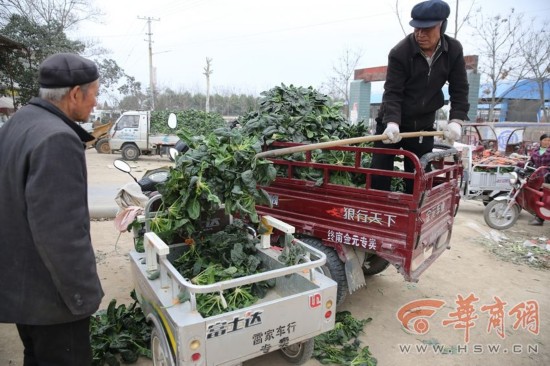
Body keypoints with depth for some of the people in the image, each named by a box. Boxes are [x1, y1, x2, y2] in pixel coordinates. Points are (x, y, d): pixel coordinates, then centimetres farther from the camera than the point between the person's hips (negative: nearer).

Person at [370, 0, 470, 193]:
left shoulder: (454, 50, -5)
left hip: (424, 125, 3)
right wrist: (392, 122, -35)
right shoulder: (399, 53, -17)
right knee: (379, 174, -4)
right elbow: (392, 93, -20)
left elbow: (459, 89, -1)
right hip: (392, 123, -3)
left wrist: (456, 120, -14)